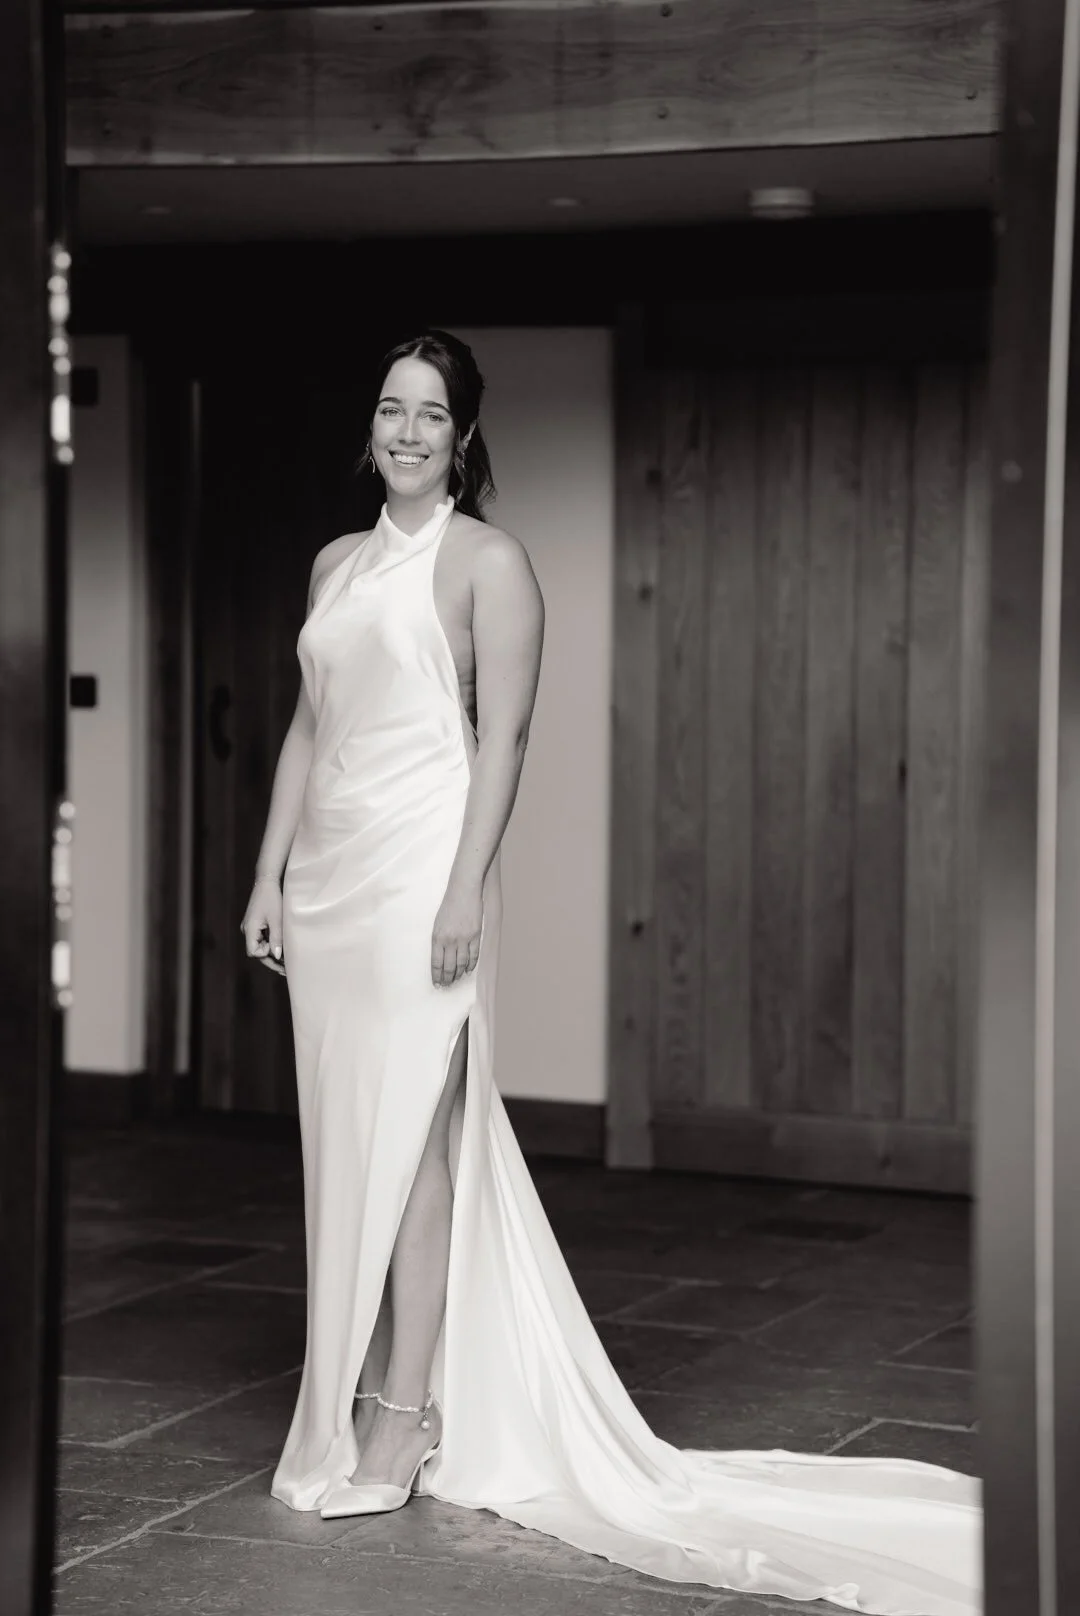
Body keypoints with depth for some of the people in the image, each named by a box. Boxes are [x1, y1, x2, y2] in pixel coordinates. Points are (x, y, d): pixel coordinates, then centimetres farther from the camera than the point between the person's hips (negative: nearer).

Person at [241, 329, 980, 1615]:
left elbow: (503, 735, -9)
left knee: (411, 1138, -7)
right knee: (344, 1140, 7)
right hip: (329, 869, 7)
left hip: (419, 862, -7)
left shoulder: (485, 562, -3)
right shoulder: (337, 564, 17)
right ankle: (349, 1403, 14)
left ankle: (407, 1419, -3)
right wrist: (271, 873, 14)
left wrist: (466, 887, -17)